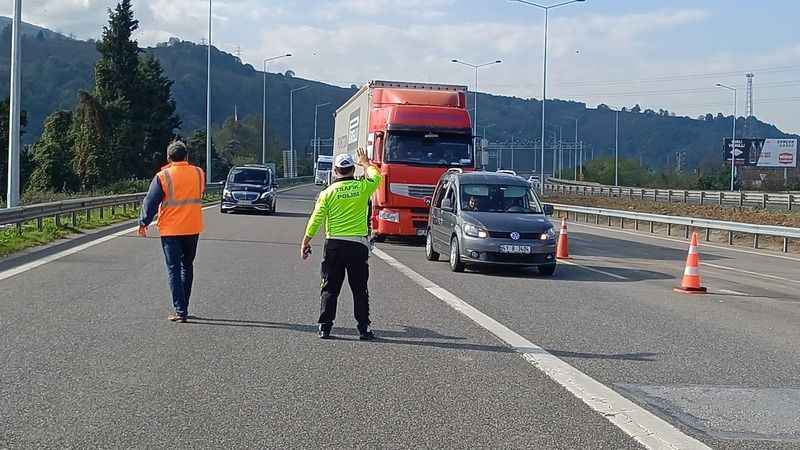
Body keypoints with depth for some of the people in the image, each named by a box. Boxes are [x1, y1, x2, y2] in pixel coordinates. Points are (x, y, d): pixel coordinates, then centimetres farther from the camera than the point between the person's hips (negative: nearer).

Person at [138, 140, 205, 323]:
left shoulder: (163, 176, -10)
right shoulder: (199, 173, 2)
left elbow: (150, 202, -6)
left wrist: (144, 223, 4)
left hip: (170, 229, -4)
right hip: (193, 228, 4)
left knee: (174, 270, 1)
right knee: (187, 266, 18)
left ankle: (180, 311, -5)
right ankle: (183, 307, 24)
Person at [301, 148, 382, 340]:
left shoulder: (328, 193, -3)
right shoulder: (363, 187, -3)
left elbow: (315, 220, -1)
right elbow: (376, 176, 19)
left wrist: (305, 242, 8)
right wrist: (365, 163, 36)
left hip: (334, 245, 0)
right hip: (358, 245, 0)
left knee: (330, 288, 7)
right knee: (360, 290, 7)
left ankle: (325, 326, 5)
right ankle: (364, 328, 7)